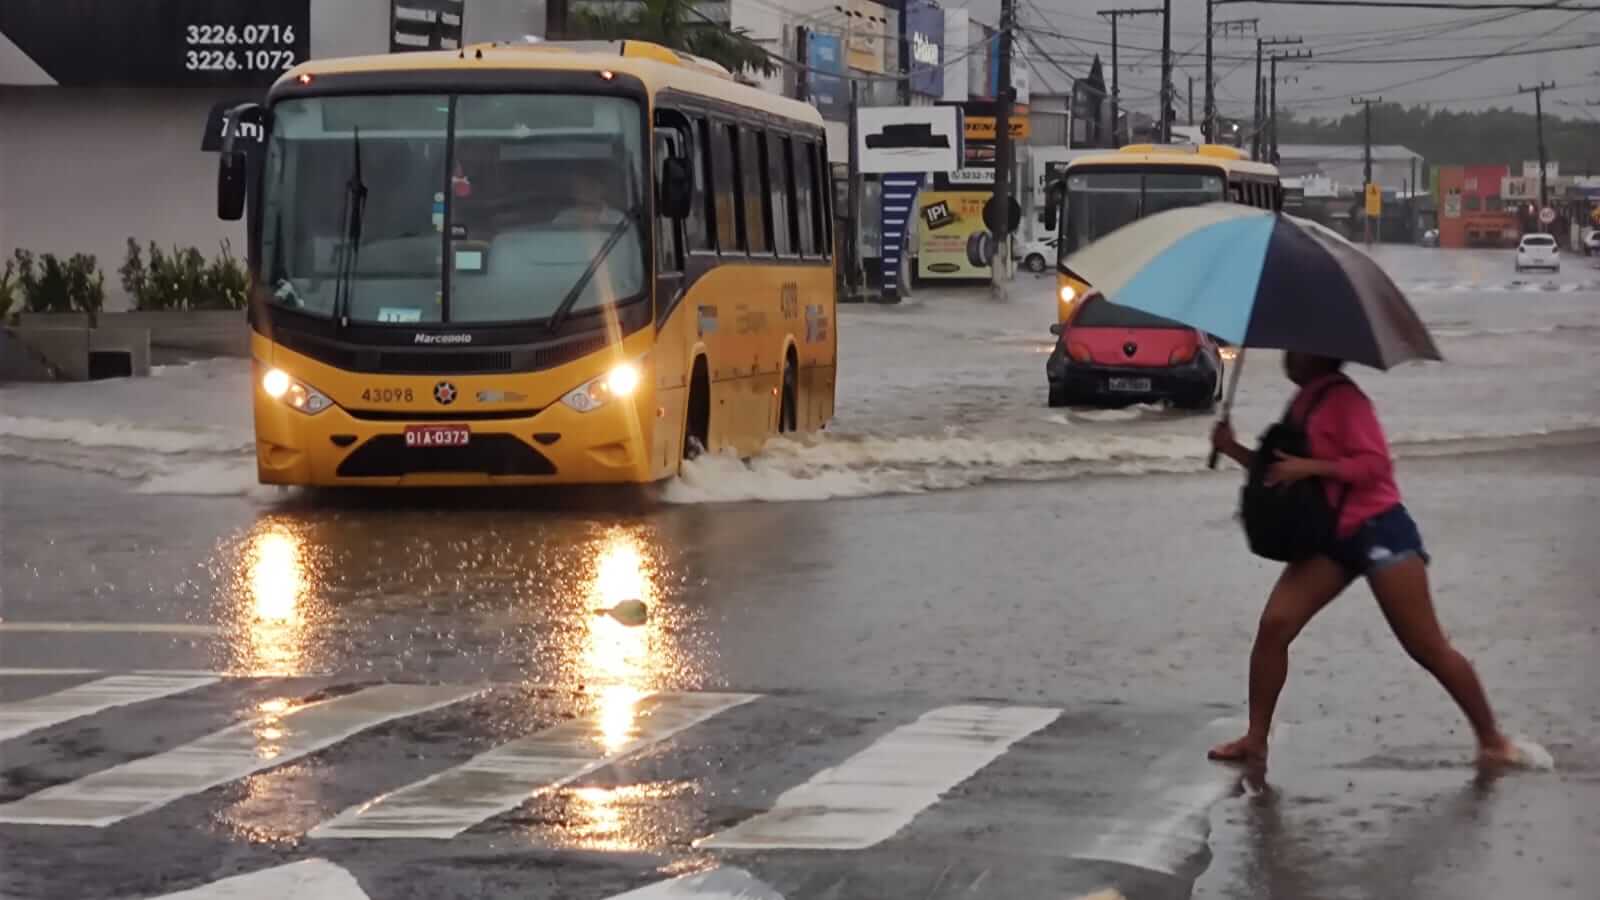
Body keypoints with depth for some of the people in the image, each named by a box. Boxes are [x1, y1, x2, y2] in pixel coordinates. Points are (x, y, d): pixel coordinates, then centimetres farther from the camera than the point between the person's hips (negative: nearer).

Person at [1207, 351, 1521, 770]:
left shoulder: (1342, 398, -12)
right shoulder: (1303, 402, 15)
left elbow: (1375, 464, -19)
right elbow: (1282, 470, 22)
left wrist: (1309, 467, -22)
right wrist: (1234, 450, 9)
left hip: (1377, 530, -8)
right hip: (1329, 538, 8)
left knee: (1427, 647, -5)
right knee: (1273, 626, -4)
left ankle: (1492, 739, 5)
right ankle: (1255, 739, 2)